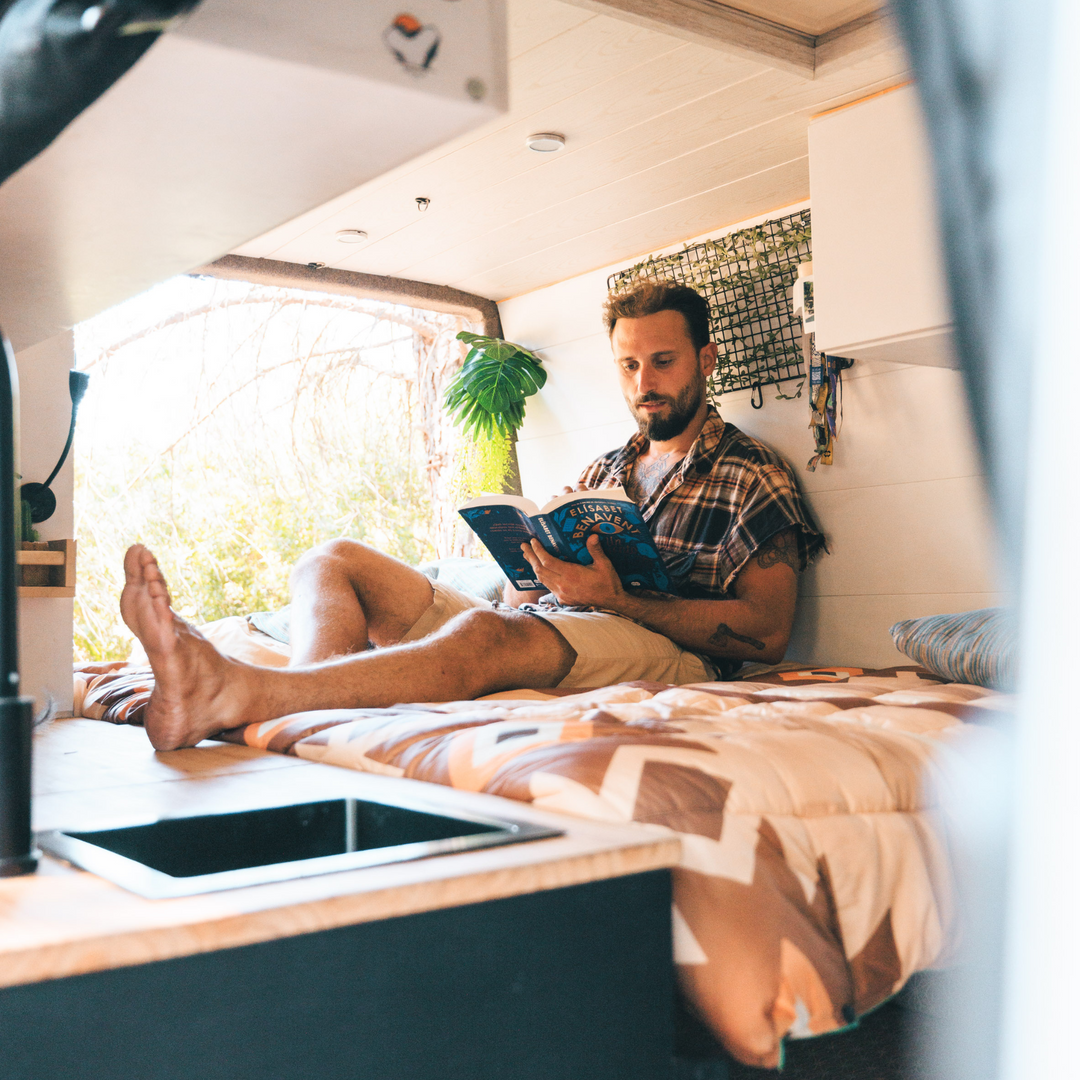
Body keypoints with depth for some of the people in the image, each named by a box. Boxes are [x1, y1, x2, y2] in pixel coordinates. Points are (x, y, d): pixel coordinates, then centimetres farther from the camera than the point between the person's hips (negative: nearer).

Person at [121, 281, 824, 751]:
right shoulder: (602, 473, 29)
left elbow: (768, 631, -6)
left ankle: (232, 696, -56)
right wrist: (530, 571, -1)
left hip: (667, 654, -7)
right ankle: (312, 719, -37)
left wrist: (618, 601, -15)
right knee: (337, 561, -5)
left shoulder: (754, 478, 9)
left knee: (489, 633, -39)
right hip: (533, 632, 7)